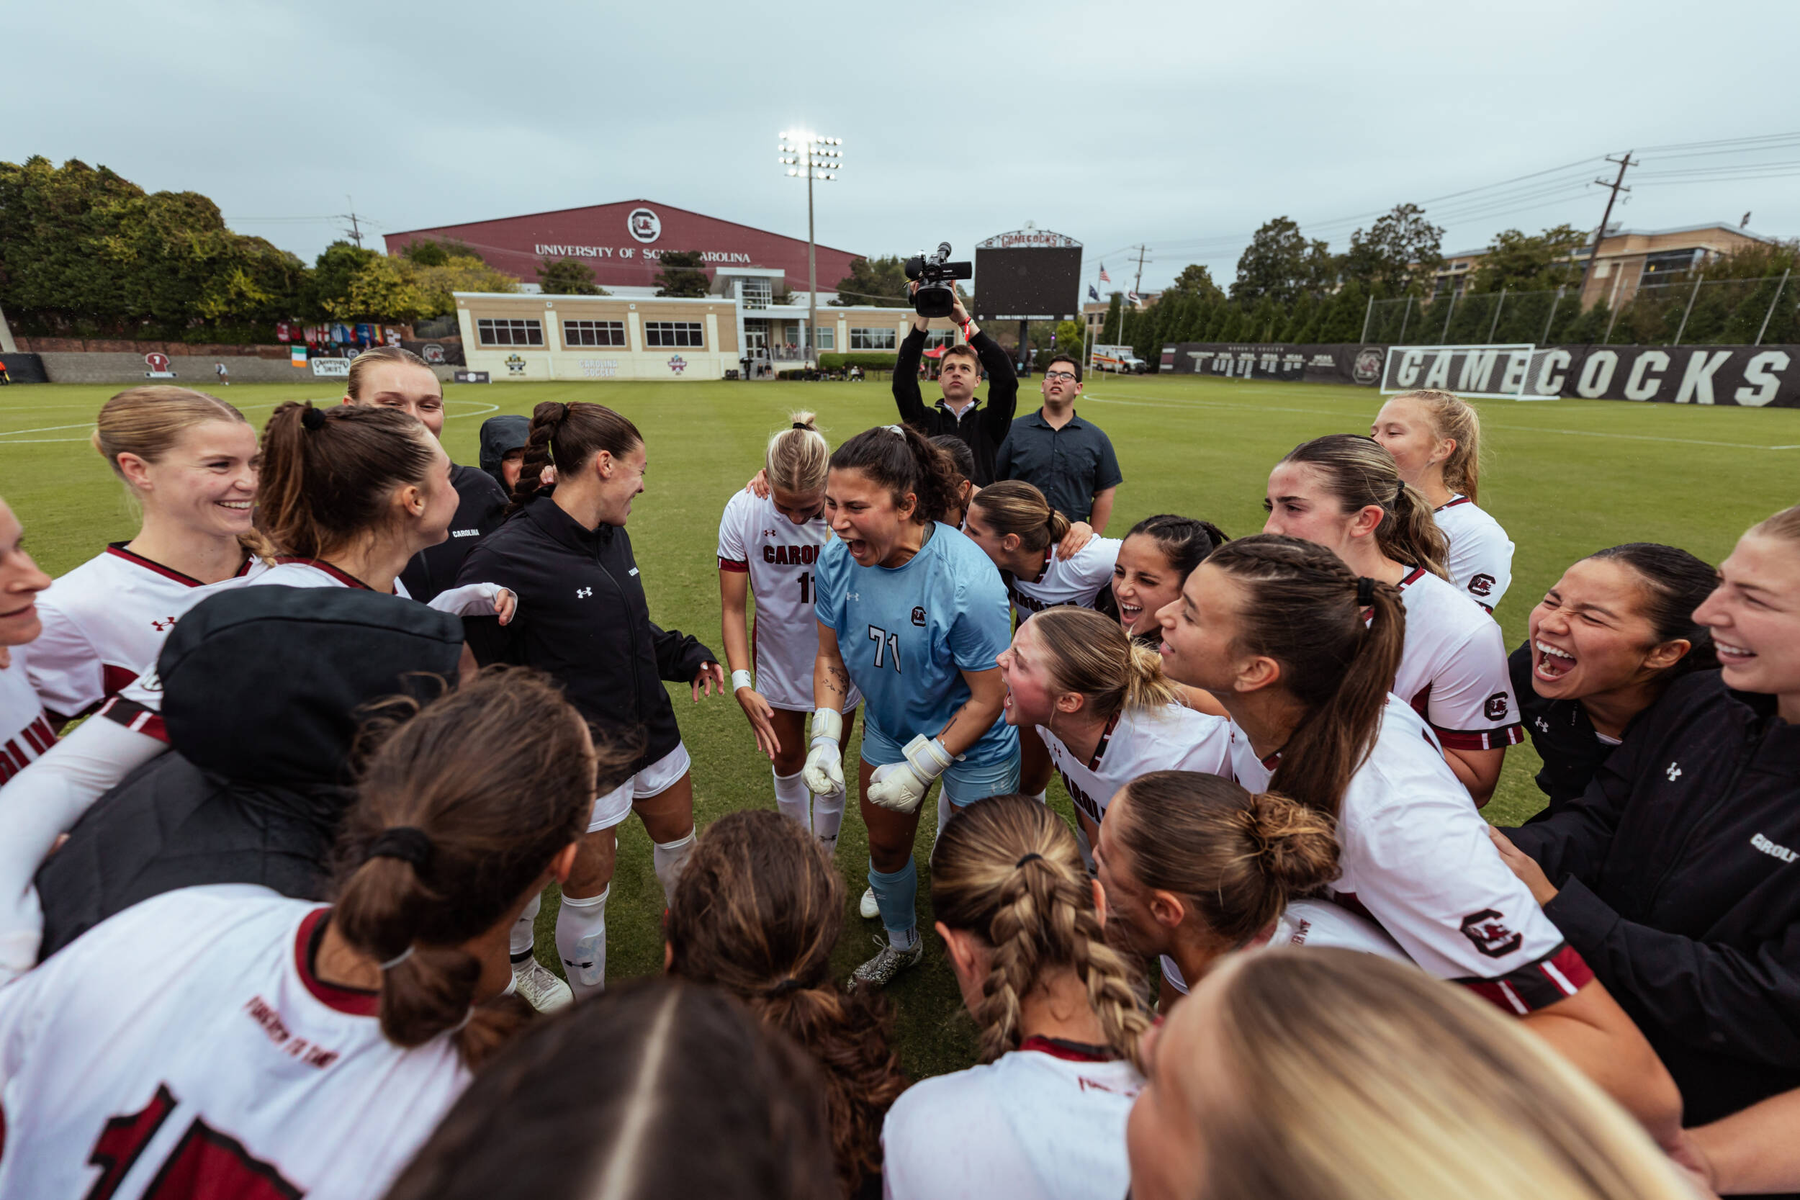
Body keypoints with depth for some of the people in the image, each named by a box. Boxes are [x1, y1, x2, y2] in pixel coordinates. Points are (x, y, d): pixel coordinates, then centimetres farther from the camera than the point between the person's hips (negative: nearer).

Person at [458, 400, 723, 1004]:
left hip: (652, 732, 8)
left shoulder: (612, 534, 1)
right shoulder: (506, 558, -23)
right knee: (588, 892, 12)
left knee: (679, 840, 26)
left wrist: (683, 655, -1)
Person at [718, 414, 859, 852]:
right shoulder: (743, 511, -19)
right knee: (785, 759, 21)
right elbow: (733, 607, -13)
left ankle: (824, 857, 41)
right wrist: (741, 683, -22)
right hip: (777, 663, 2)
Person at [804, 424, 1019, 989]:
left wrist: (921, 768, -22)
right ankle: (900, 943, 55)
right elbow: (831, 656, -2)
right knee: (886, 846, 23)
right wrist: (825, 740, -13)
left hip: (974, 745, -5)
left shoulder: (967, 580, -34)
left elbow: (988, 698, -24)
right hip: (888, 729, 5)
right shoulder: (837, 560, -17)